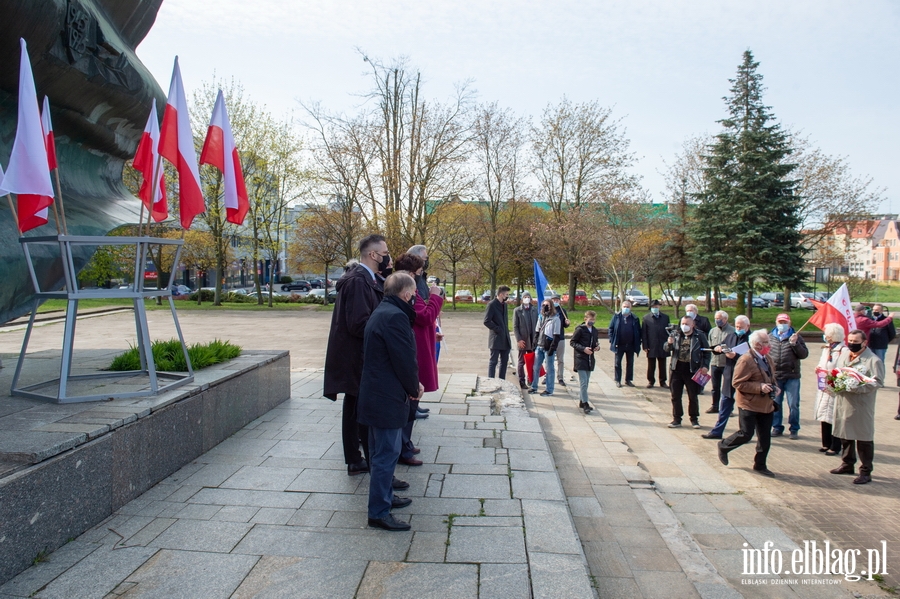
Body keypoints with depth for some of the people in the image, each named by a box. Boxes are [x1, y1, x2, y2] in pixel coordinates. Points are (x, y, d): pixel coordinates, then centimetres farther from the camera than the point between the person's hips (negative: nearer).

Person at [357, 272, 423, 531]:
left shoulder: (381, 313, 13)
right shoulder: (395, 316, -21)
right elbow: (405, 359, -21)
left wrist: (412, 384, 10)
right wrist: (414, 388, -5)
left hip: (375, 394, 11)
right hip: (387, 397, -11)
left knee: (381, 452, 21)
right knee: (386, 455, -2)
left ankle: (385, 497, 35)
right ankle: (379, 513, 7)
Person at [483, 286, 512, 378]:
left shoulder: (504, 304, 14)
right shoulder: (492, 304, -10)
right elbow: (487, 321, -16)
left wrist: (506, 331, 10)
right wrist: (498, 329, -14)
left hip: (505, 339, 8)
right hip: (496, 338, -8)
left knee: (504, 361, 10)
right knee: (493, 361, -2)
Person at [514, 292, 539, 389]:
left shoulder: (534, 310, 9)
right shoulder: (517, 311, -1)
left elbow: (537, 325, 8)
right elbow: (515, 326, -4)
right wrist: (518, 340, -11)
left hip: (533, 340, 3)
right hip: (522, 341, -3)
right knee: (521, 362, 3)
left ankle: (530, 380, 19)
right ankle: (522, 382, 10)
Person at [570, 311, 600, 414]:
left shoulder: (594, 330, 11)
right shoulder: (580, 329, -9)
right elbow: (572, 342, -9)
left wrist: (597, 346, 0)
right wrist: (583, 349, -19)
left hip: (590, 360, 7)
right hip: (581, 359, -7)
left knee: (586, 382, 13)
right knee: (583, 382, -10)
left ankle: (582, 402, 24)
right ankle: (585, 403, -6)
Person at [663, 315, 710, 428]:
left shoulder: (699, 335, -1)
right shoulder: (676, 334, 6)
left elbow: (707, 351, 1)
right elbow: (666, 349, 7)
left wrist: (705, 366, -9)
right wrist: (669, 343, -16)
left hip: (692, 369, -3)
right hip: (676, 368, 3)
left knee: (693, 396, 7)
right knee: (675, 396, 7)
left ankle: (694, 419, 20)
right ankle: (677, 419, 16)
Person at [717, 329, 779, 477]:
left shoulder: (767, 358, 11)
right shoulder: (746, 360, -18)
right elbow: (737, 383, -20)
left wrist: (773, 387, 6)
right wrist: (759, 387, -24)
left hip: (766, 404, 8)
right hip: (749, 404, -8)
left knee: (765, 437, 9)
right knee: (746, 434, -4)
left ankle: (760, 465, 22)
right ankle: (723, 446, 21)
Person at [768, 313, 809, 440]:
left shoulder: (796, 337, 3)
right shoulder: (770, 337, 7)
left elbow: (804, 354, -2)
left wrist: (794, 343, -17)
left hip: (792, 377, -1)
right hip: (774, 376, 2)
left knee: (793, 404, 3)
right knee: (775, 403, 9)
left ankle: (794, 429, 15)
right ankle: (777, 427, 21)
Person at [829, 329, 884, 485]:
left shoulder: (873, 360, -9)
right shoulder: (843, 356, 12)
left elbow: (877, 382, -16)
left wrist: (856, 387, -25)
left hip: (861, 406, -7)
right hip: (842, 403, 7)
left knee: (864, 439, 1)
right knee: (845, 436, 17)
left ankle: (866, 472, 10)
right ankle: (847, 464, 32)